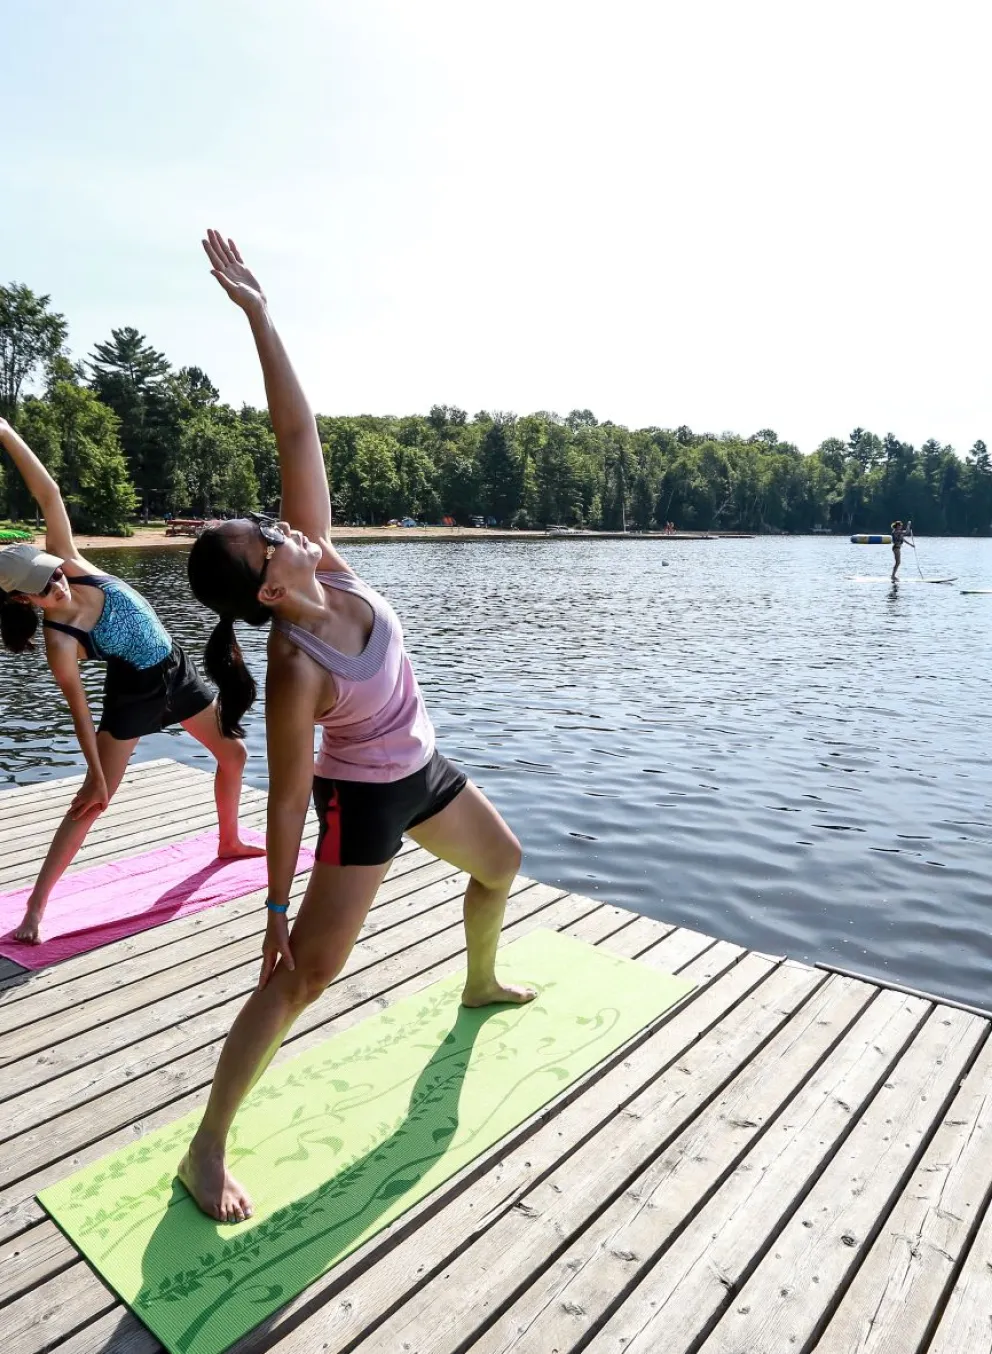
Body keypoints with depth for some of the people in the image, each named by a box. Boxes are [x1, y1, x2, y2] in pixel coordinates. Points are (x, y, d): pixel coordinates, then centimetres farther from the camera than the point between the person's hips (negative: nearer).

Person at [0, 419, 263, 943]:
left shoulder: (70, 563, -14)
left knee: (233, 753, 18)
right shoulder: (59, 642, -25)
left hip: (176, 669, 7)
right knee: (92, 801, -6)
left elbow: (48, 494, -15)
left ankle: (229, 841, 40)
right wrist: (95, 774, -14)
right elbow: (80, 711, -19)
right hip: (135, 692, -6)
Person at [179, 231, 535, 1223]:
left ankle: (480, 984, 55)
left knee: (501, 866, 27)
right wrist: (275, 911, -16)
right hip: (363, 800, -8)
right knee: (304, 976, -4)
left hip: (422, 770, 8)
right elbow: (288, 798, -24)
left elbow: (298, 433, -18)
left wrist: (257, 313, -23)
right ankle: (205, 1153, 12)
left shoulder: (319, 560, -17)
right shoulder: (295, 670, -31)